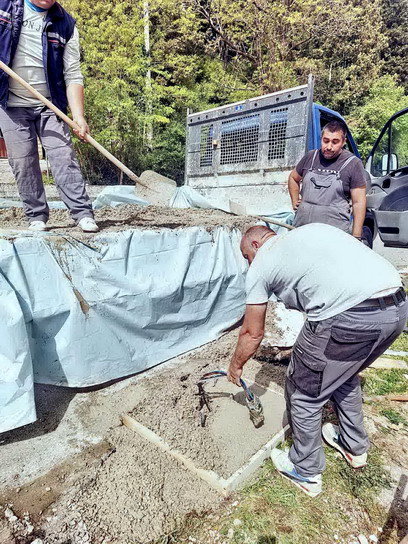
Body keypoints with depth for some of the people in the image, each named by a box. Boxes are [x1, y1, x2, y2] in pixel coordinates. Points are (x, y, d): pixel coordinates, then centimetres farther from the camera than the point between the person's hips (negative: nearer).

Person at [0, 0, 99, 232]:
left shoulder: (66, 24, 3)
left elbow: (73, 74, -4)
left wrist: (78, 116, -15)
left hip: (50, 105, -1)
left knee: (64, 157, -11)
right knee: (23, 163, -2)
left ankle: (83, 213, -11)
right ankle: (37, 216, 7)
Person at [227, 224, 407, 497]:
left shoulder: (261, 265, 9)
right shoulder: (312, 229, 28)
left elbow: (252, 333, 14)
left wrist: (236, 366, 34)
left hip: (349, 317, -8)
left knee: (304, 393, 15)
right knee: (343, 372, 32)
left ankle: (306, 472, 35)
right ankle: (355, 446, 52)